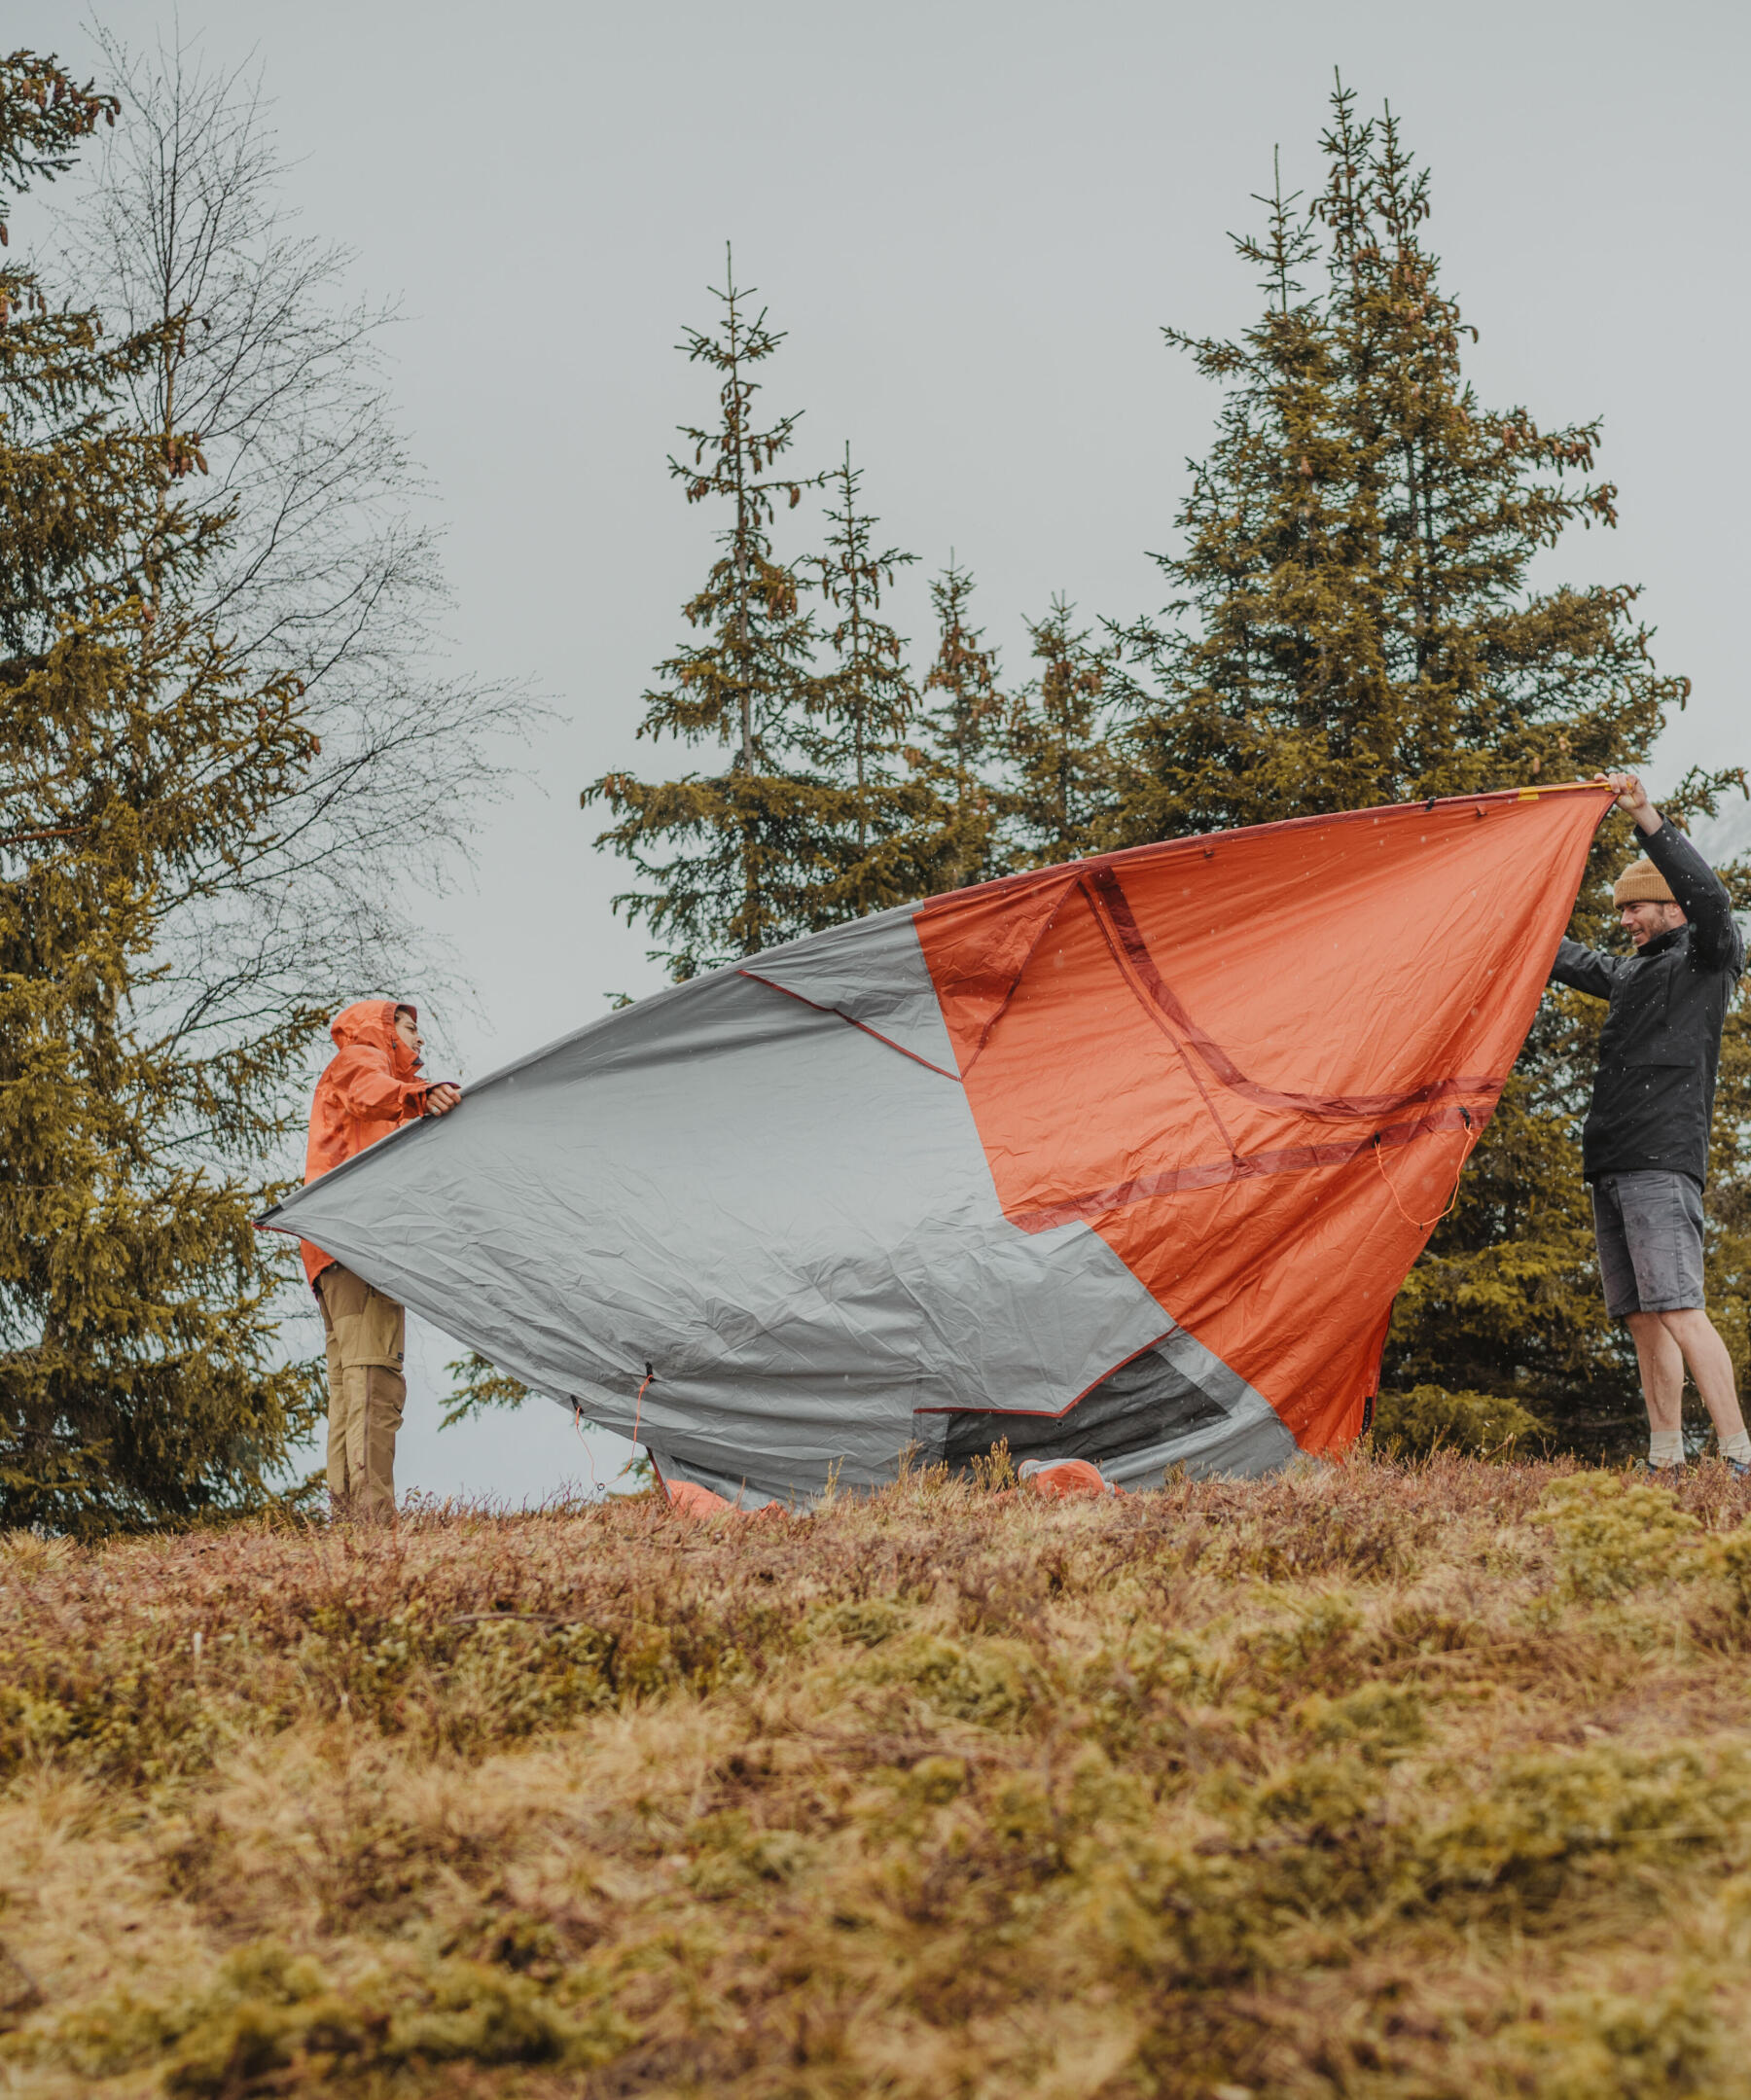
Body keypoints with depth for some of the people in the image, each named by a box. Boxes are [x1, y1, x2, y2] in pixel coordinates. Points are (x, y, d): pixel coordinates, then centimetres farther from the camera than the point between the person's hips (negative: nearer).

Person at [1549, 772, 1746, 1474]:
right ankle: (1666, 1460, 7)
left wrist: (1645, 815, -21)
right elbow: (1562, 957, 38)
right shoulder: (1630, 972, 25)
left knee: (1677, 1308, -19)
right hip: (1613, 1165, 9)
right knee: (1642, 1318, 6)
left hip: (1664, 1162, -9)